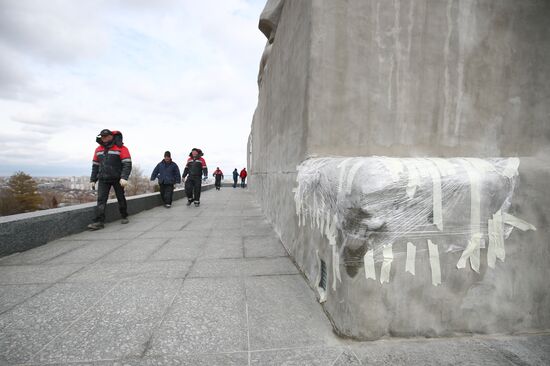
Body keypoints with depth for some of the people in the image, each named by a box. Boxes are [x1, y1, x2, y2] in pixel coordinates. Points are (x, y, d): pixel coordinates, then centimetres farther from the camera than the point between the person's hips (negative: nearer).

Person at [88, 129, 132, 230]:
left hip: (117, 179, -4)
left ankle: (124, 217, 27)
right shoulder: (98, 150, 11)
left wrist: (124, 177, -25)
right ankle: (99, 221, -8)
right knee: (101, 199, -7)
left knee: (121, 198, 9)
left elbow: (127, 164, -14)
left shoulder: (121, 148, -8)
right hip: (103, 180, 4)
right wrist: (93, 180, 14)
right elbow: (95, 166, 17)